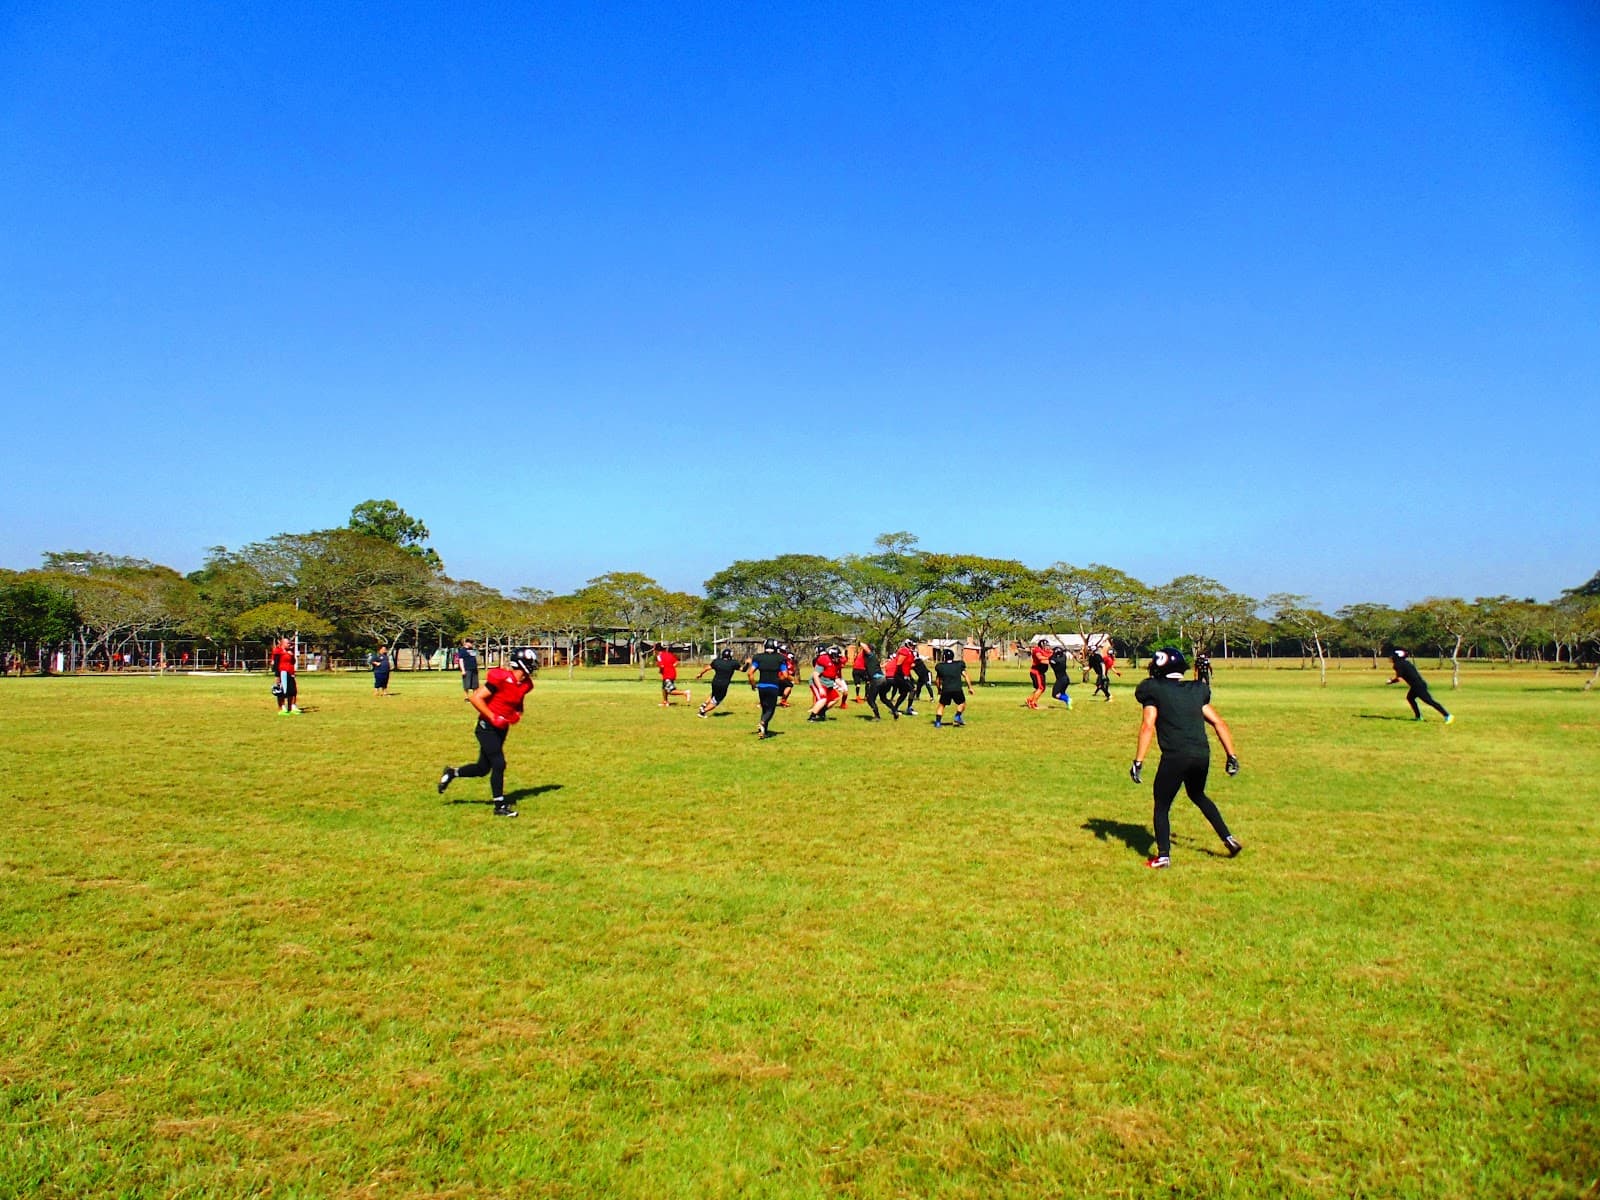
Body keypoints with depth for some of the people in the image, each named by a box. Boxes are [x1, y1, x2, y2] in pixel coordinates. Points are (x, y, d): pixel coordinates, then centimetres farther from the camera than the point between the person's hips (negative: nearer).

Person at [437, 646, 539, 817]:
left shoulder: (525, 684, 3)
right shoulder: (502, 678, -22)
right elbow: (475, 698, -21)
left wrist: (517, 714, 1)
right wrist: (493, 718, -22)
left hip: (501, 729, 8)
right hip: (487, 727, -8)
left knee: (483, 768, 12)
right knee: (499, 764, -10)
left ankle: (452, 773, 35)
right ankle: (500, 806, 2)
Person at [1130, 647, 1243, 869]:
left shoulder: (1154, 691, 0)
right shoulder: (1197, 691, 16)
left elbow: (1148, 726, -10)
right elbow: (1218, 722, 13)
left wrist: (1138, 762, -10)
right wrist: (1231, 756, 18)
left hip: (1175, 756, -5)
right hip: (1202, 754, 6)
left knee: (1162, 806, 10)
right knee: (1198, 795, 31)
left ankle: (1163, 856, 5)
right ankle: (1228, 838, 30)